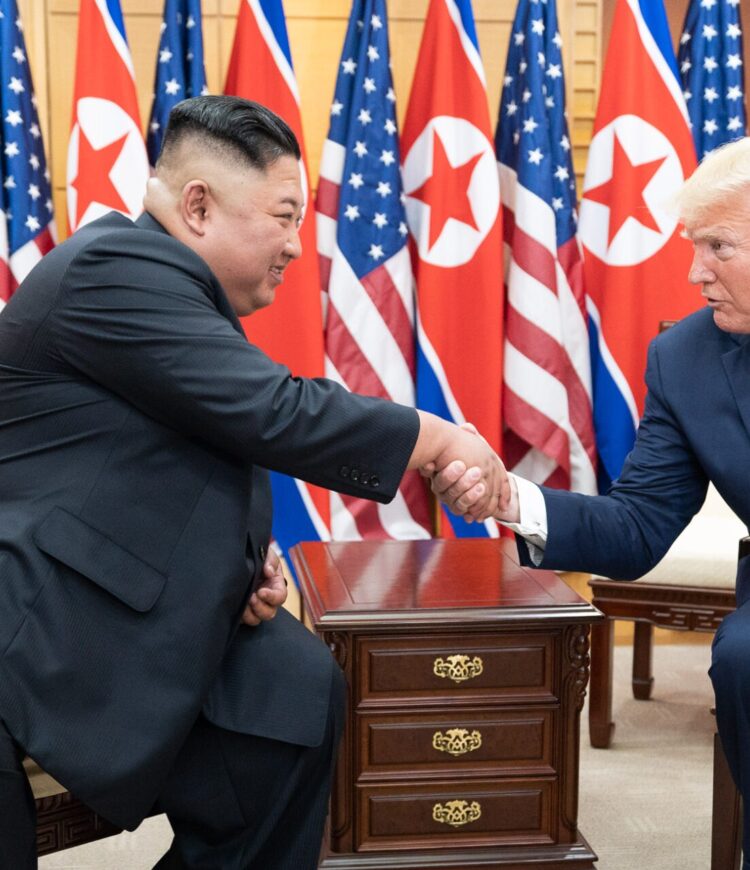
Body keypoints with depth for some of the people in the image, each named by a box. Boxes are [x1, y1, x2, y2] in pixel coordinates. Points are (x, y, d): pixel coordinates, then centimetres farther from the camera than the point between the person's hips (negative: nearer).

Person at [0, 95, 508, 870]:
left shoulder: (169, 283, 13)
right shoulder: (116, 266, -19)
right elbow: (277, 415, -25)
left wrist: (247, 557, 0)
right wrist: (443, 440, -14)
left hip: (146, 617, 10)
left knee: (299, 692, 0)